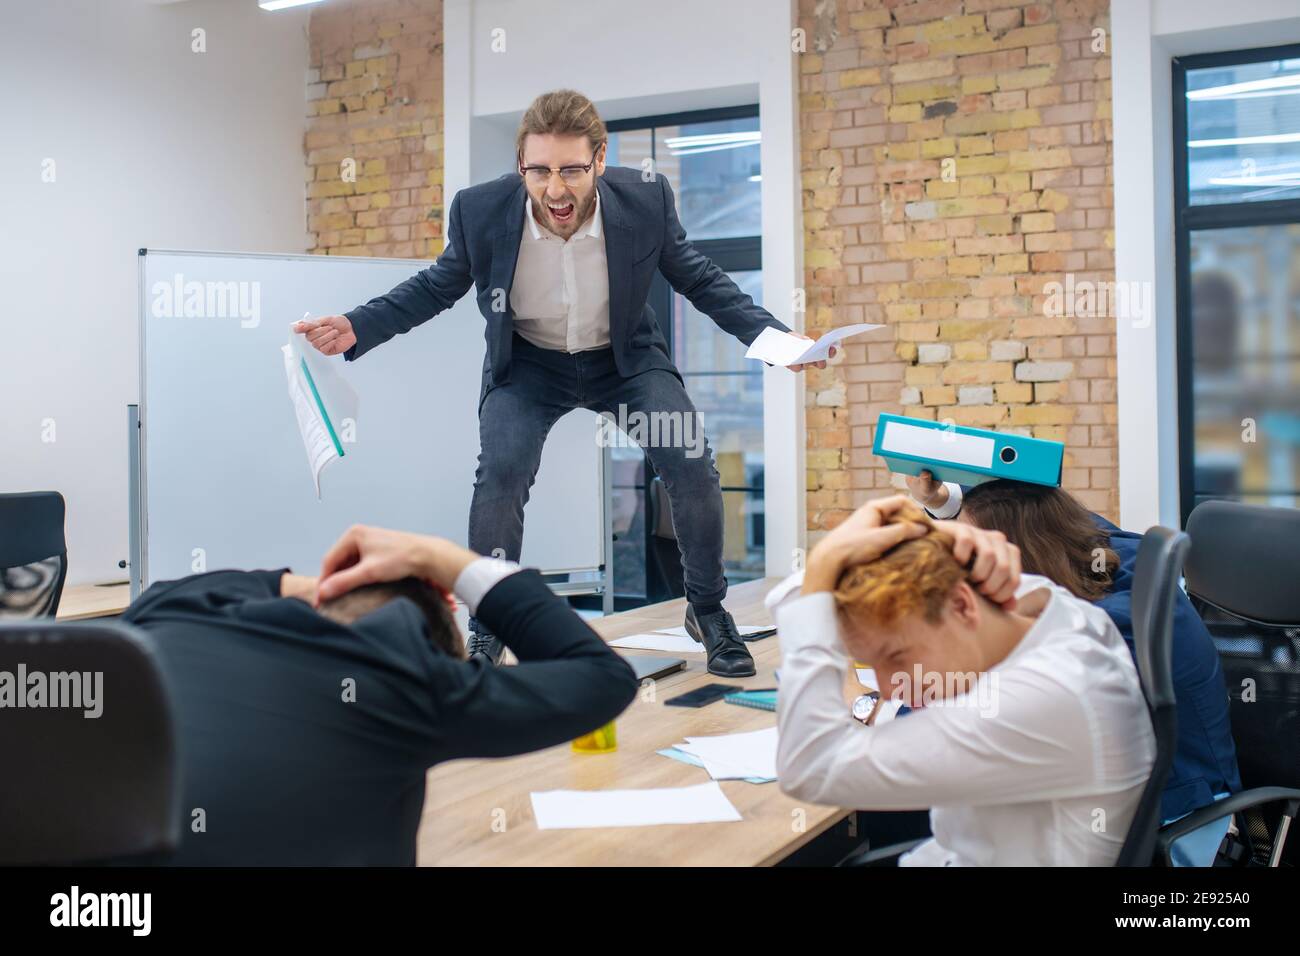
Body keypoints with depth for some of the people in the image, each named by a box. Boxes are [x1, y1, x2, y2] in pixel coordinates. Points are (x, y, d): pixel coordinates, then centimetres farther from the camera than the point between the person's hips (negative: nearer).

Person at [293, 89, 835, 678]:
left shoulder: (646, 199, -22)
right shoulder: (480, 211, -22)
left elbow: (697, 279, -5)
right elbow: (437, 286, -3)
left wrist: (772, 336, -18)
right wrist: (356, 328, -16)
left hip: (627, 357, 1)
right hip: (527, 364, 0)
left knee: (692, 464, -18)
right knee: (500, 474, -24)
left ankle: (708, 610, 9)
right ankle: (486, 629, 1)